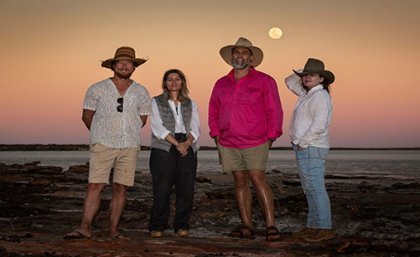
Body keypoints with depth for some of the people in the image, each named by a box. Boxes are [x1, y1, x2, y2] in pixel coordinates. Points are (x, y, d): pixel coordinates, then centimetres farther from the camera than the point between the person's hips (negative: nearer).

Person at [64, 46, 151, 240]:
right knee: (95, 186, -9)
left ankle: (114, 229, 9)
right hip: (103, 145, -2)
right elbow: (87, 116, 9)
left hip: (130, 147, 2)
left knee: (121, 188, 2)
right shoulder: (97, 89, 3)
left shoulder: (141, 93, 9)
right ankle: (85, 228, -6)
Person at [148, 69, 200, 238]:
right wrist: (176, 144, -13)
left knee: (186, 189, -3)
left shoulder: (190, 104, 19)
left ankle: (182, 226, 6)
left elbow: (195, 128, 8)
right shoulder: (156, 102, 10)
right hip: (163, 149, -3)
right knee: (162, 190, -6)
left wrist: (187, 142, -13)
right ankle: (157, 227, 4)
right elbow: (158, 128, -3)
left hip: (187, 150, 3)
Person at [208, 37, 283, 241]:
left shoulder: (264, 81, 0)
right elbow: (213, 112, 17)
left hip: (255, 142, -4)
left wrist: (270, 138, -5)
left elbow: (274, 111, -1)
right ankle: (247, 226, 10)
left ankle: (270, 225, -8)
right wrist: (217, 136, 7)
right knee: (240, 181, 6)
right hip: (228, 144, 4)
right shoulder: (221, 84, 13)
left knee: (258, 179, -13)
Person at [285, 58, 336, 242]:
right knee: (310, 189, 11)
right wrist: (302, 72, 12)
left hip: (310, 149, -10)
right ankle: (313, 226, 16)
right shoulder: (307, 93, 15)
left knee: (315, 188, -9)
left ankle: (324, 228, -7)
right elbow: (290, 82, 28)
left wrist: (302, 143, -16)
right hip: (304, 148, 10)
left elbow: (319, 125, -22)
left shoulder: (320, 96, -13)